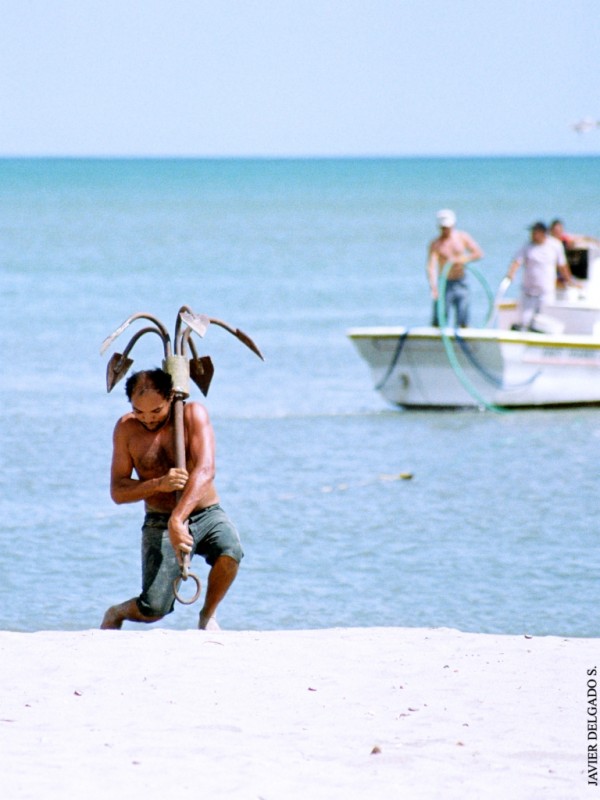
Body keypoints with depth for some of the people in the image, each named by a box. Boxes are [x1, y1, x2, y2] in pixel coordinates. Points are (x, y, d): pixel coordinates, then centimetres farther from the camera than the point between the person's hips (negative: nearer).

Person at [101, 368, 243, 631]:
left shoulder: (193, 415, -11)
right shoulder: (127, 429, -5)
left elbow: (205, 472, -24)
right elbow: (117, 492, -5)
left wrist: (178, 520, -36)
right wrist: (159, 484, -25)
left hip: (206, 514, 0)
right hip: (160, 523, 0)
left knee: (230, 552, -34)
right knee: (154, 609, -15)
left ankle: (208, 616, -5)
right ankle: (115, 614, 22)